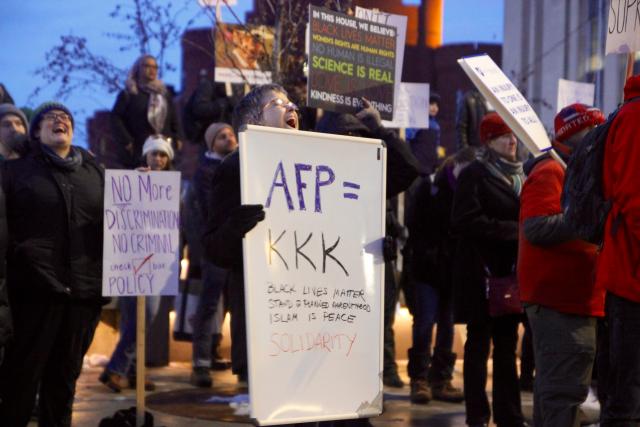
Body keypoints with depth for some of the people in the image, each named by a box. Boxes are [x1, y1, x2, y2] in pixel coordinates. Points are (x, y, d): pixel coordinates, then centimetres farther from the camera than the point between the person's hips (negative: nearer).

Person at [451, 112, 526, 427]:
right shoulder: (475, 174, -4)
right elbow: (466, 221, -16)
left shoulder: (520, 176, 16)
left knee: (507, 345, 10)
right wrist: (513, 230, -16)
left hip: (511, 273, 6)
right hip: (482, 274, -6)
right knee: (479, 344, 2)